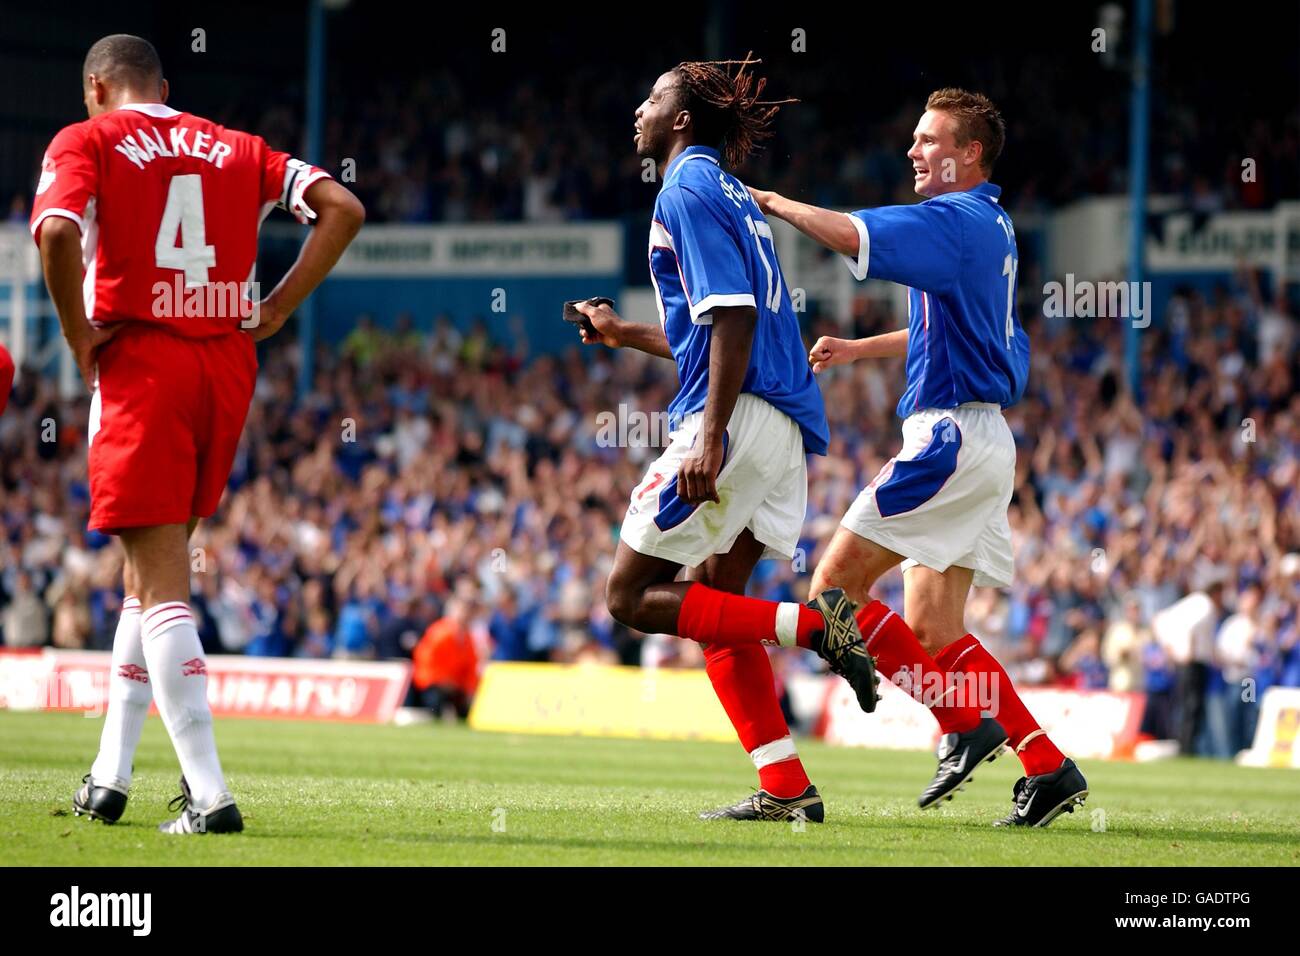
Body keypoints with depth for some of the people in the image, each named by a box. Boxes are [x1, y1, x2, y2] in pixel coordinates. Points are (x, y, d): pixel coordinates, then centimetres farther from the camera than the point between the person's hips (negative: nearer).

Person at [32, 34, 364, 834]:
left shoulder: (85, 143, 1)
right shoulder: (236, 149, 15)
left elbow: (57, 232, -19)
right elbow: (343, 209, 6)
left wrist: (79, 336, -7)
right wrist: (277, 309, 7)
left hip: (138, 367, -5)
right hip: (228, 367, 5)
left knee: (162, 581, -5)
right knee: (155, 566, 18)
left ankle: (209, 793, -14)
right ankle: (110, 775, 21)